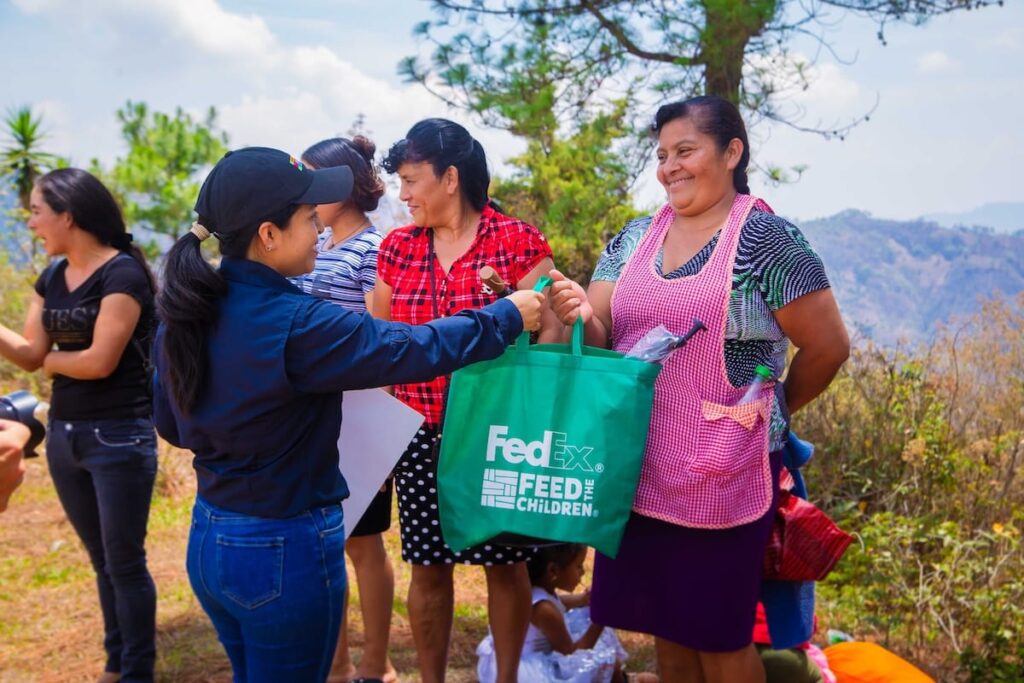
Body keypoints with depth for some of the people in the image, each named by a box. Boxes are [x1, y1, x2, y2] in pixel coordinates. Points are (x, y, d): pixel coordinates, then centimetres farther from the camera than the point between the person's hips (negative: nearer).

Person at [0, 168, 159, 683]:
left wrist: (51, 360, -3)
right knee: (101, 560, 17)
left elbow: (100, 361, -20)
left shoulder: (121, 273, -15)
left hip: (119, 439, -7)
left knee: (125, 562, 4)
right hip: (63, 436, 7)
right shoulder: (52, 277, 7)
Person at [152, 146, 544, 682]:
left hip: (207, 539, 7)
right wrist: (507, 316, -6)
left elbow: (172, 424, 10)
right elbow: (417, 349, -19)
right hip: (285, 551, -7)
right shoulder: (296, 323, -25)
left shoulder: (182, 314, -3)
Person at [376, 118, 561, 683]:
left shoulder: (517, 240, -6)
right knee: (428, 566, 11)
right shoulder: (397, 248, 7)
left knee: (505, 563, 10)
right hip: (420, 435, 3)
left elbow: (551, 331, -7)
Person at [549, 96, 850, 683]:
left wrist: (769, 412, 6)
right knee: (664, 623, 17)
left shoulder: (767, 238, -10)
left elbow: (829, 348, -6)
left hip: (722, 474, -5)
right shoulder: (635, 237, 7)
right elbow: (600, 337, 4)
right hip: (639, 467, 5)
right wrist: (579, 314, -19)